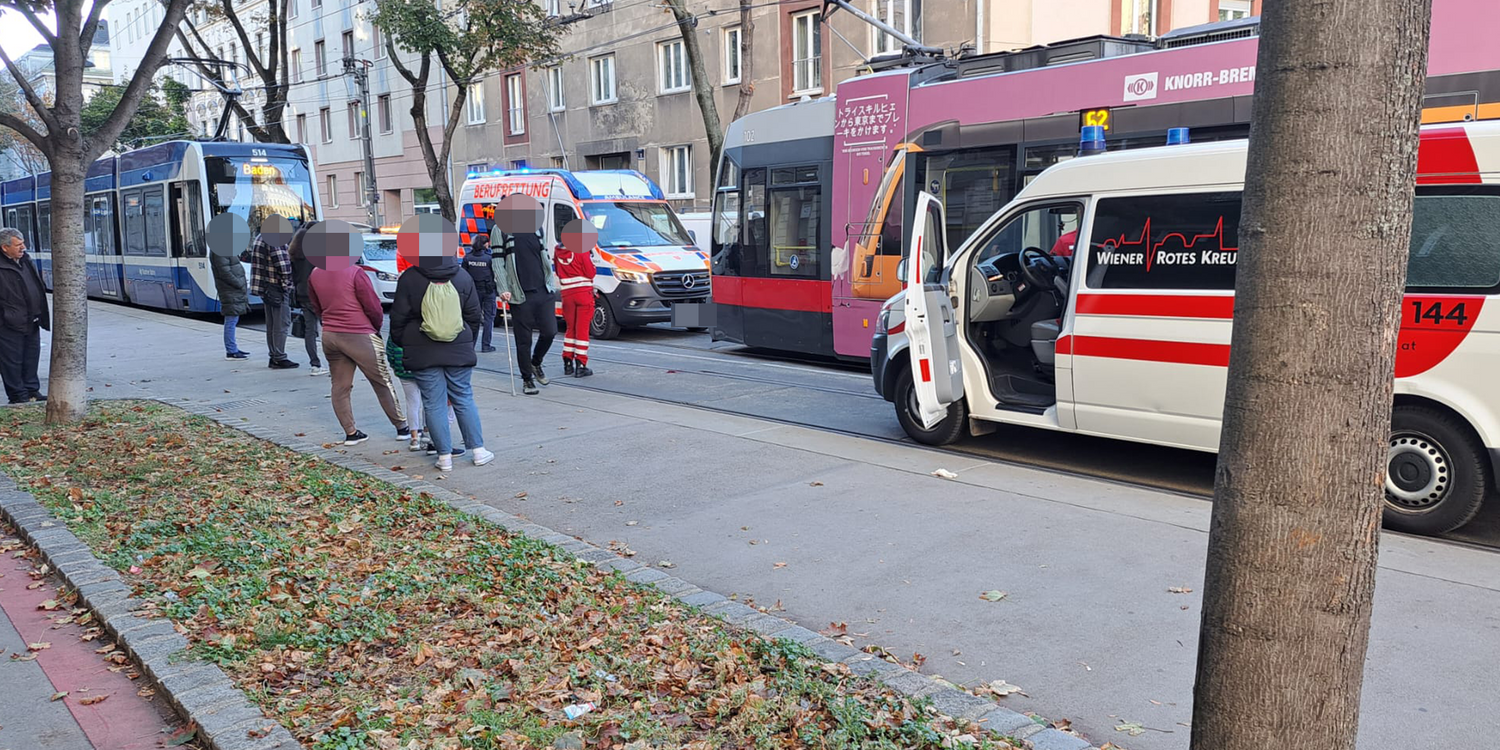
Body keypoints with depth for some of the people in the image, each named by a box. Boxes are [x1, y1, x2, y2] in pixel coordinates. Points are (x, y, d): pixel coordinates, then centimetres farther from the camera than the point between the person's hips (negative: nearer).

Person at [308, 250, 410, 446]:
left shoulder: (315, 275, 4)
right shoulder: (355, 273, -15)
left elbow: (316, 308, 14)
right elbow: (373, 307, -12)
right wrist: (377, 326, 7)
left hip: (329, 335, 6)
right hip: (360, 336, -5)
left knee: (340, 386, 13)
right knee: (383, 384, 6)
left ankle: (350, 432, 15)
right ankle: (402, 427, 14)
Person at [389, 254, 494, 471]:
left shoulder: (409, 279, -8)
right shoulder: (463, 277, -1)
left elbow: (398, 318, -3)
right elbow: (473, 315, 6)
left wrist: (401, 344, 13)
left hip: (422, 353, -2)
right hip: (459, 351, 2)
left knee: (433, 404, 4)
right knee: (464, 399, 12)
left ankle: (445, 456, 6)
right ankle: (478, 450, 13)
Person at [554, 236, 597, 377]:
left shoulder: (558, 251, 4)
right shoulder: (581, 249, -11)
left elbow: (558, 272, 13)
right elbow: (590, 273, -8)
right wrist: (590, 260, 8)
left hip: (567, 294, 5)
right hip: (584, 293, -5)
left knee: (570, 328, 17)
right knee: (582, 329, -1)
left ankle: (568, 363, 18)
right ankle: (580, 365, -3)